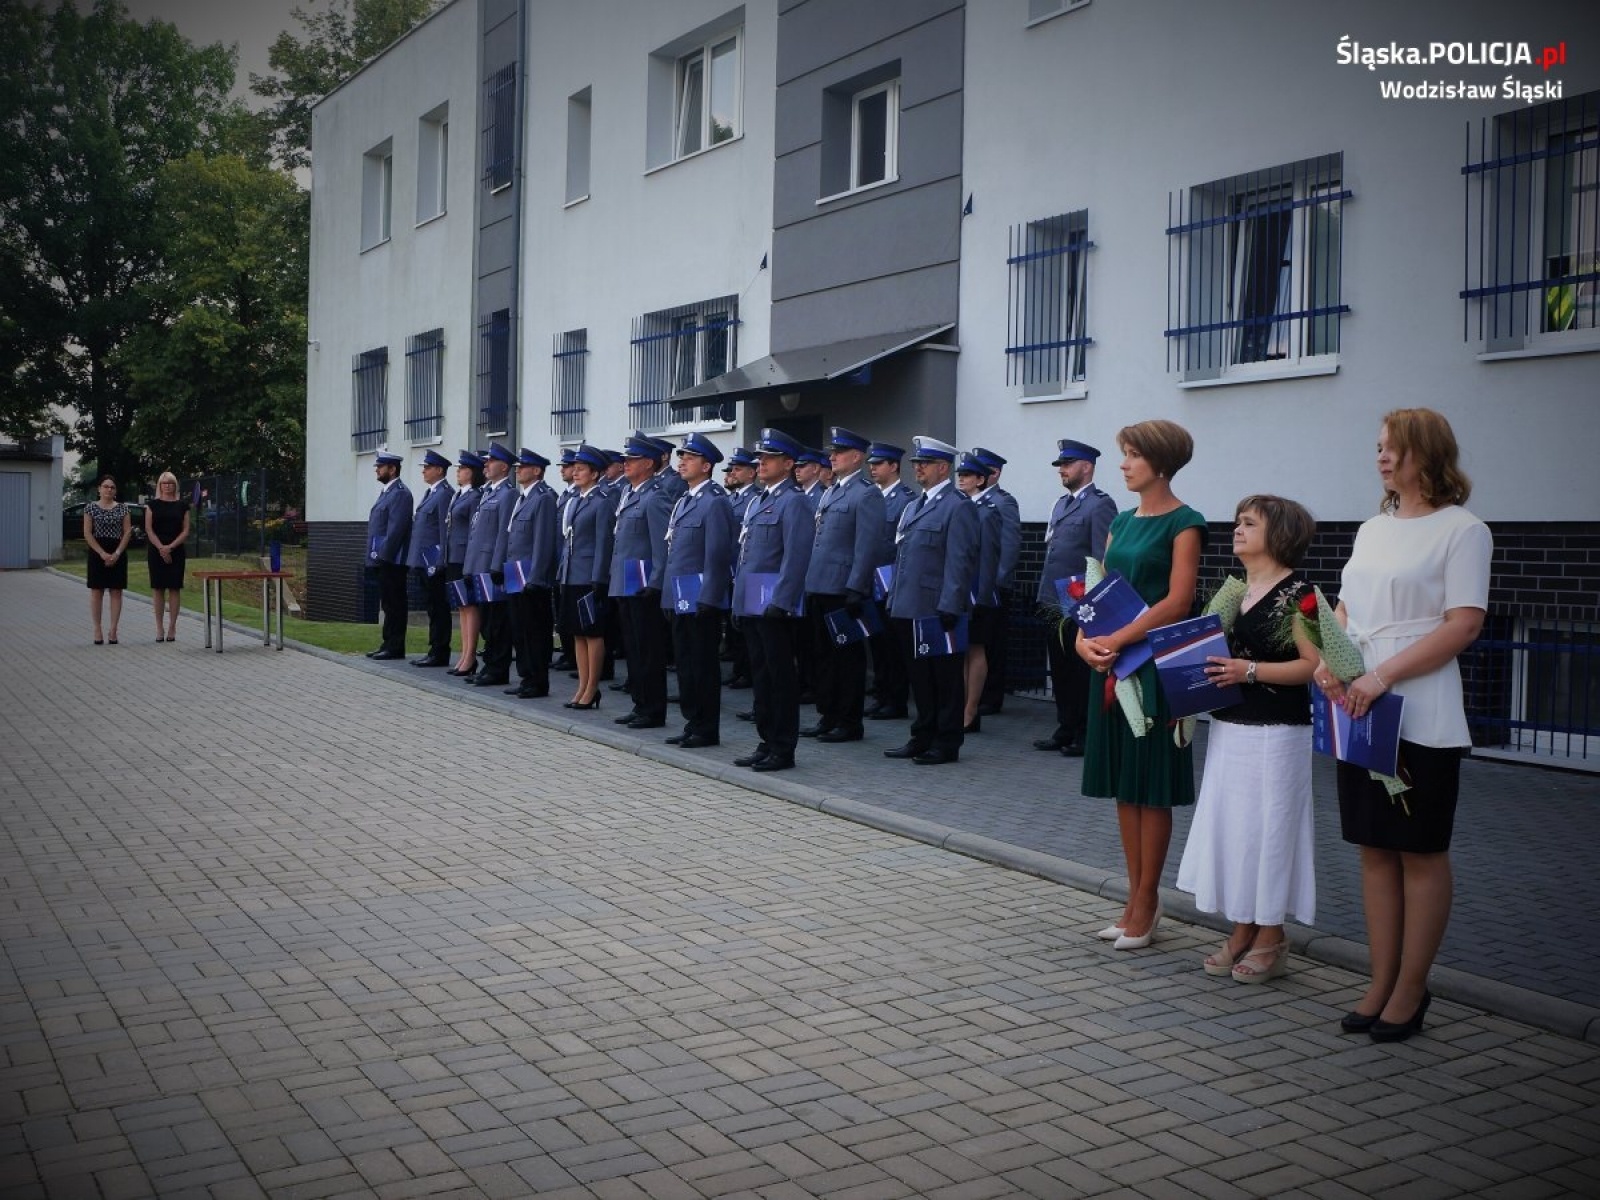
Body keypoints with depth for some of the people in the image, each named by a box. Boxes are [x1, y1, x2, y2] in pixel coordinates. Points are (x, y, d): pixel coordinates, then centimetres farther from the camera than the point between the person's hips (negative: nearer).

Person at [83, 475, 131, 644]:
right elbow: (87, 533, -3)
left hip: (118, 553, 1)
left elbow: (128, 532, 2)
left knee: (116, 591, 0)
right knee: (97, 591, 0)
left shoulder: (122, 508, 6)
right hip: (97, 552, -1)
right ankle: (97, 630, 4)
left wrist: (117, 553, -9)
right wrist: (103, 554, -13)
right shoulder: (91, 508, 2)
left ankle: (113, 631, 3)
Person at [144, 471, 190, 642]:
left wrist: (170, 547, -11)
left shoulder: (182, 505, 7)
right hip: (156, 551, 0)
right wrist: (161, 548, -13)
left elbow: (185, 531, 1)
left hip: (176, 551, 0)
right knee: (158, 588, 0)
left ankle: (172, 628, 4)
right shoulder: (153, 505, 6)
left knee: (174, 589, 0)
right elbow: (149, 529, -1)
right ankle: (159, 628, 4)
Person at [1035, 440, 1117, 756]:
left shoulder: (1100, 504, -9)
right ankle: (1066, 730, 22)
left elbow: (1102, 559, -14)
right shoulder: (1061, 503, 17)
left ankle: (1085, 736, 9)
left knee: (1082, 672, 0)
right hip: (1054, 604, 8)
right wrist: (1045, 596, 16)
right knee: (1060, 671, 13)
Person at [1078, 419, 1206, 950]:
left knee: (1151, 787, 0)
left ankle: (1146, 900, 10)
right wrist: (1085, 639, -6)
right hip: (1111, 663, 7)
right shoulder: (1121, 521, 14)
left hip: (1155, 663, -7)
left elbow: (1177, 601, -16)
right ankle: (1136, 897, 18)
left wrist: (1115, 640, -20)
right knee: (1123, 783, 10)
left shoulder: (1183, 523, -8)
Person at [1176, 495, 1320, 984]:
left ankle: (1270, 939, 12)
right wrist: (1208, 670, 2)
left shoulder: (1295, 592, -10)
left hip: (1276, 733, -8)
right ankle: (1242, 931, 21)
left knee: (1267, 828, 0)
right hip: (1228, 727, 8)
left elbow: (1314, 664, -15)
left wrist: (1250, 671, -21)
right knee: (1229, 825, 10)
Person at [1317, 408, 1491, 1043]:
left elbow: (1464, 624, -13)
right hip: (1358, 709, 7)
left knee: (1422, 852, 3)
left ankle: (1410, 991, 13)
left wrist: (1383, 676, -20)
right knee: (1375, 849, 10)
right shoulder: (1372, 530, 15)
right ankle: (1381, 984, 19)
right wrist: (1329, 661, -3)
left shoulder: (1462, 530, -6)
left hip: (1422, 717, -6)